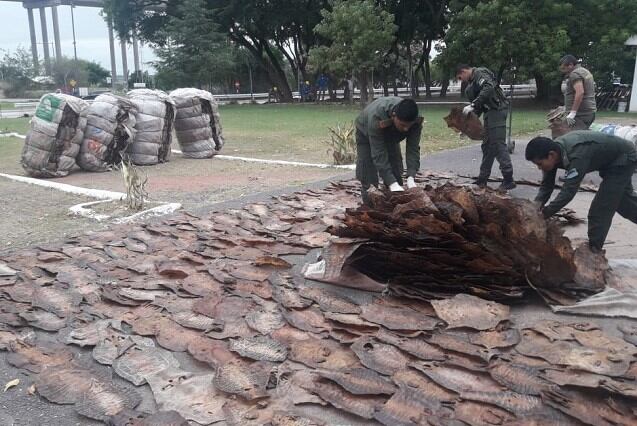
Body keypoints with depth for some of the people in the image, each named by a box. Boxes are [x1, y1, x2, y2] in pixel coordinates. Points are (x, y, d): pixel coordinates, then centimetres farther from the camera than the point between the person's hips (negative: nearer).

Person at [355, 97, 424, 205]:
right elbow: (379, 155, -45)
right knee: (369, 180, -12)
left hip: (391, 136, 4)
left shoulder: (416, 121, -32)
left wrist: (411, 178, -44)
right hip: (366, 134, -4)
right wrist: (392, 184, -51)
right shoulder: (377, 118, -45)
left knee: (396, 176, 0)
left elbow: (413, 149, -30)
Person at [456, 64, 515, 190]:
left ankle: (508, 180, -12)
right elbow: (480, 105, 22)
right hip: (490, 113, 10)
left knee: (498, 144, -13)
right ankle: (482, 179, 20)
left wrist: (472, 105, -28)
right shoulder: (472, 82, 22)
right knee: (487, 145, 13)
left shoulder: (480, 73, -6)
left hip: (496, 111, -10)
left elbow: (488, 89, -26)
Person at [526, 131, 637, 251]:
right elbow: (547, 185, -13)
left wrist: (543, 214, -46)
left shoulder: (576, 155, -42)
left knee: (600, 208, -11)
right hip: (610, 161, 9)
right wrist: (537, 203, -30)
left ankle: (593, 250, 0)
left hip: (625, 158, -8)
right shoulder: (554, 149, -18)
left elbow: (568, 191, -45)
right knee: (623, 201, 26)